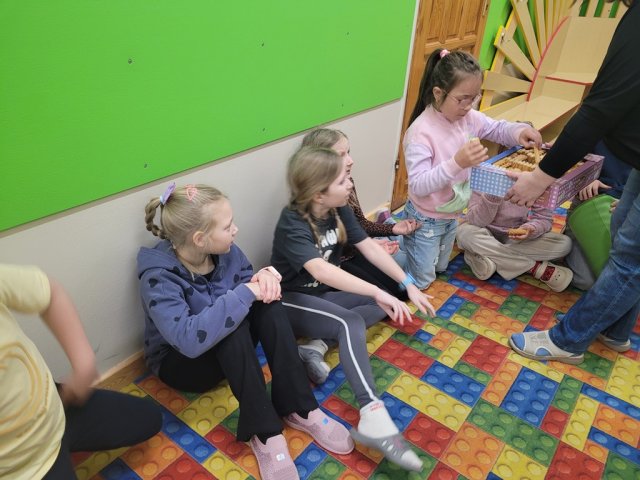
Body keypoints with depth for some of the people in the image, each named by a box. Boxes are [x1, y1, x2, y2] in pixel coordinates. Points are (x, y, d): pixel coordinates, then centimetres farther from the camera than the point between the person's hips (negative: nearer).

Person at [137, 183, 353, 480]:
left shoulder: (225, 251, -13)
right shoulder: (158, 279, -30)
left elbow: (248, 279, 1)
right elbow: (189, 339, -44)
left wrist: (264, 276, -24)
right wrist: (245, 294, -42)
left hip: (231, 351, 6)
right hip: (179, 362, -5)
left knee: (267, 303, -24)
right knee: (233, 323, -35)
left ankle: (299, 409, -18)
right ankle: (264, 434, -27)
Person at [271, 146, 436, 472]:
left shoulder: (339, 210, -4)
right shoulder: (293, 223, -26)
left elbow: (369, 247, -2)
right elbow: (321, 270, -41)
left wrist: (409, 285, -7)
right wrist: (378, 292, -47)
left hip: (324, 294, 8)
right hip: (291, 301, -8)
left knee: (385, 302, -9)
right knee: (350, 322, -33)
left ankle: (318, 346, -17)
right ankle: (373, 418, -41)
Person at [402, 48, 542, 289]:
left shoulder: (469, 117, -9)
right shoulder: (421, 132, -30)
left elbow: (498, 129, 6)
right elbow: (417, 186, -33)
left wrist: (520, 131, -16)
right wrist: (457, 163, -44)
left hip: (452, 215, 7)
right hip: (426, 220, -7)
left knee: (440, 268, 28)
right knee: (421, 281, 12)